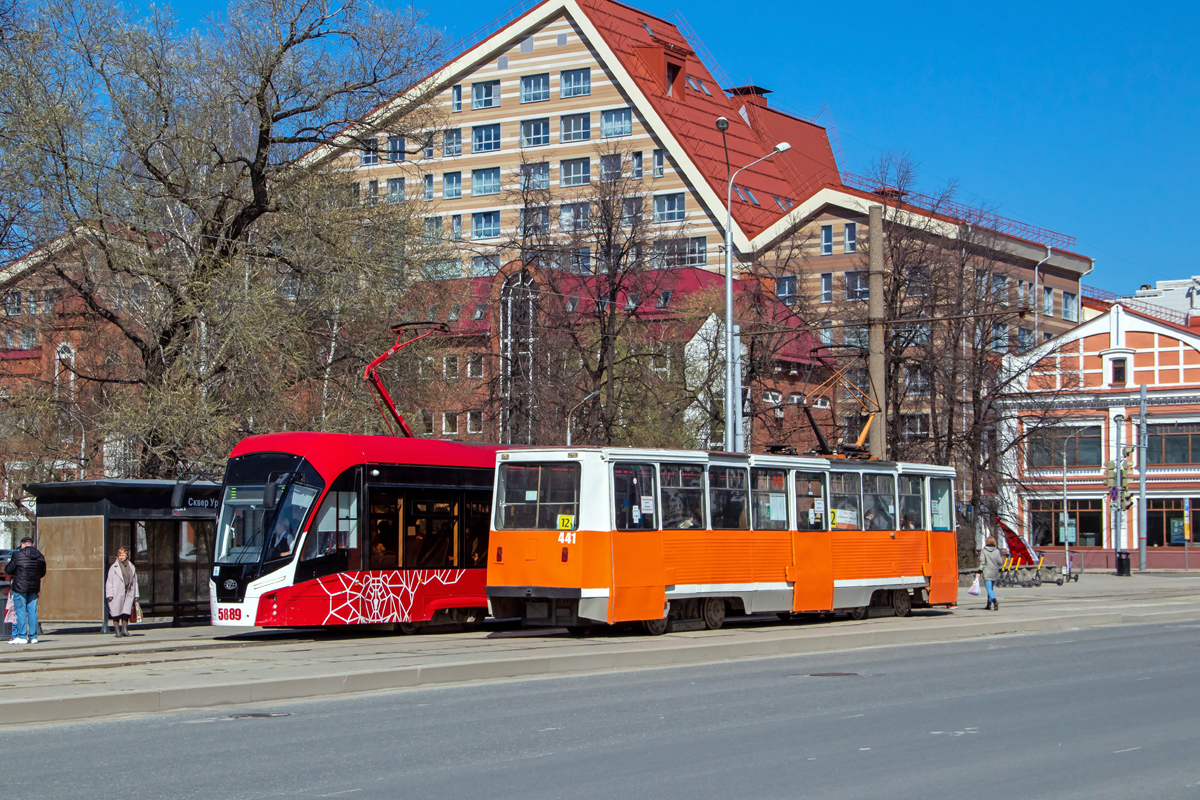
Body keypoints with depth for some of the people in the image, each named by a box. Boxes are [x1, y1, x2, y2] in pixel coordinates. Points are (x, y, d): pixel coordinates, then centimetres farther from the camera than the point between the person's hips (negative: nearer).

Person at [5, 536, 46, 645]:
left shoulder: (18, 555, -10)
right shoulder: (40, 556, 5)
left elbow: (8, 569, -7)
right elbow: (43, 573, 14)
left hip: (20, 587, -4)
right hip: (34, 587, 4)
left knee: (20, 611, 0)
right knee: (32, 611, 8)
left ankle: (21, 637, -2)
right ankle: (33, 637, 7)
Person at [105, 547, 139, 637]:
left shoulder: (131, 567, 12)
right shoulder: (114, 567, 1)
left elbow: (134, 581, 17)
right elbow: (109, 581, 0)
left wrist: (136, 595, 14)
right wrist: (109, 595, -8)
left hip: (128, 593, 3)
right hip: (117, 594, -3)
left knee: (126, 612, -2)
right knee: (116, 613, 0)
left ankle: (124, 629, 8)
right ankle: (117, 631, 6)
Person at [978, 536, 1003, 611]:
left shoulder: (984, 551, -5)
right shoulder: (997, 551, 1)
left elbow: (982, 562, -8)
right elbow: (1000, 562, 0)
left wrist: (979, 572, -5)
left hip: (987, 573, -4)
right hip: (995, 572, 4)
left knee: (989, 589, -10)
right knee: (991, 588, 17)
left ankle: (994, 601, -34)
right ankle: (989, 604, 21)